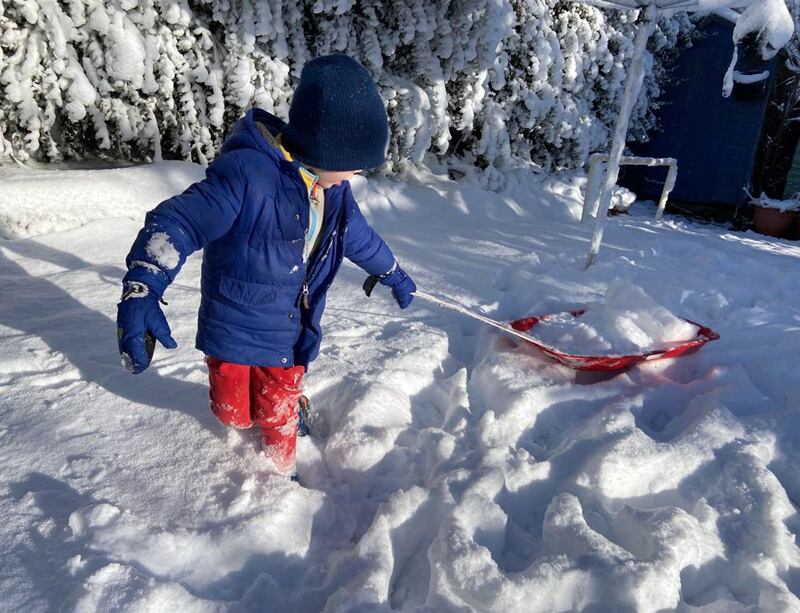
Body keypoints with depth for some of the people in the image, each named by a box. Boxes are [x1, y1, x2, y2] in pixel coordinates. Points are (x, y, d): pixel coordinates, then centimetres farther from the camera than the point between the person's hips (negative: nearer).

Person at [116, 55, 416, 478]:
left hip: (288, 335, 4)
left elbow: (358, 235, 15)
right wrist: (140, 292, -46)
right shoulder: (246, 173, -28)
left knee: (280, 414, 15)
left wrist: (392, 272, 28)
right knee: (234, 414, 16)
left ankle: (283, 468, 46)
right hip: (233, 329, -4)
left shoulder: (332, 187, -4)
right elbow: (175, 223, -33)